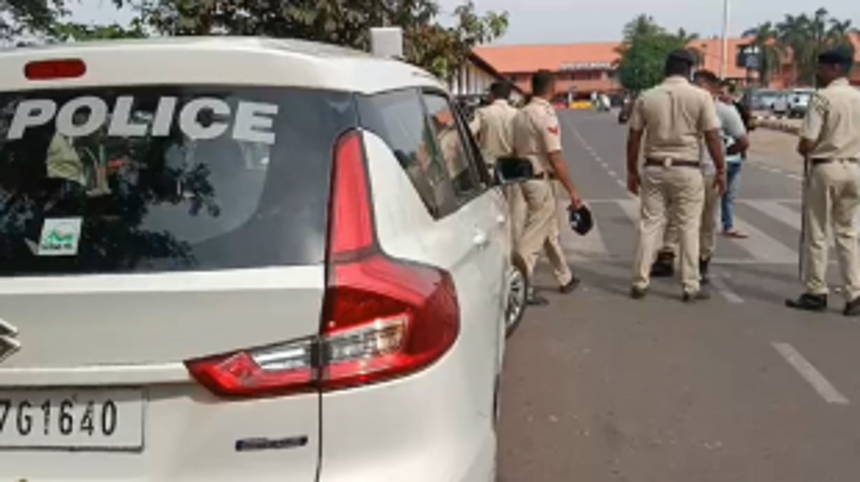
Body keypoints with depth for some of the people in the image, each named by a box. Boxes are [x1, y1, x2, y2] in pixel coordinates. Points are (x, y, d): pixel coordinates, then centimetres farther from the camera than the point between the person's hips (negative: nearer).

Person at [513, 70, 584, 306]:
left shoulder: (521, 114, 9)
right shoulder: (546, 115, -17)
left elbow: (515, 151, 14)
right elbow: (555, 158, -20)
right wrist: (572, 191, -16)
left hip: (525, 178, 9)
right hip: (541, 180, -9)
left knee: (550, 231, 19)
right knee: (534, 236, -6)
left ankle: (565, 279, 32)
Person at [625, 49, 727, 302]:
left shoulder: (646, 97, 3)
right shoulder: (700, 96, -5)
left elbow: (633, 138, 4)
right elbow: (712, 137, -7)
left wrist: (632, 171, 13)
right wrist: (720, 170, 1)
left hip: (654, 169, 3)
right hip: (687, 170, -2)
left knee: (649, 225, 8)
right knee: (688, 228, 5)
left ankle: (640, 283, 12)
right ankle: (690, 286, 10)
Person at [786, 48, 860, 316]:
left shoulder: (822, 97, -13)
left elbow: (807, 143, -17)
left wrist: (802, 150, 3)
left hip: (825, 168, -6)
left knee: (816, 234, 5)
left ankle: (816, 293, 12)